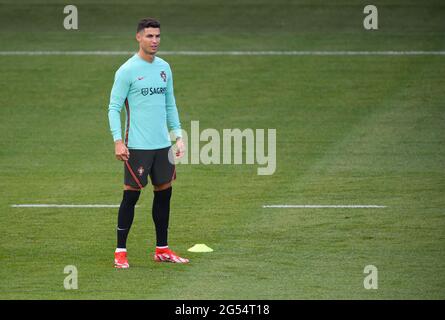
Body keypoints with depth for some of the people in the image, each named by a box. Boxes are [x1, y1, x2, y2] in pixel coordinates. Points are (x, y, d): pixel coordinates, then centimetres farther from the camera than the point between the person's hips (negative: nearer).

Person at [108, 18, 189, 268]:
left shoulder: (164, 68, 11)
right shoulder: (127, 71, -8)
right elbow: (114, 108, -7)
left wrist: (178, 136, 11)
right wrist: (118, 141, -16)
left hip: (162, 144, 6)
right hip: (137, 146, -6)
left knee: (164, 193, 9)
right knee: (131, 196, -5)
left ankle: (162, 249, 17)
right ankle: (120, 252, 1)